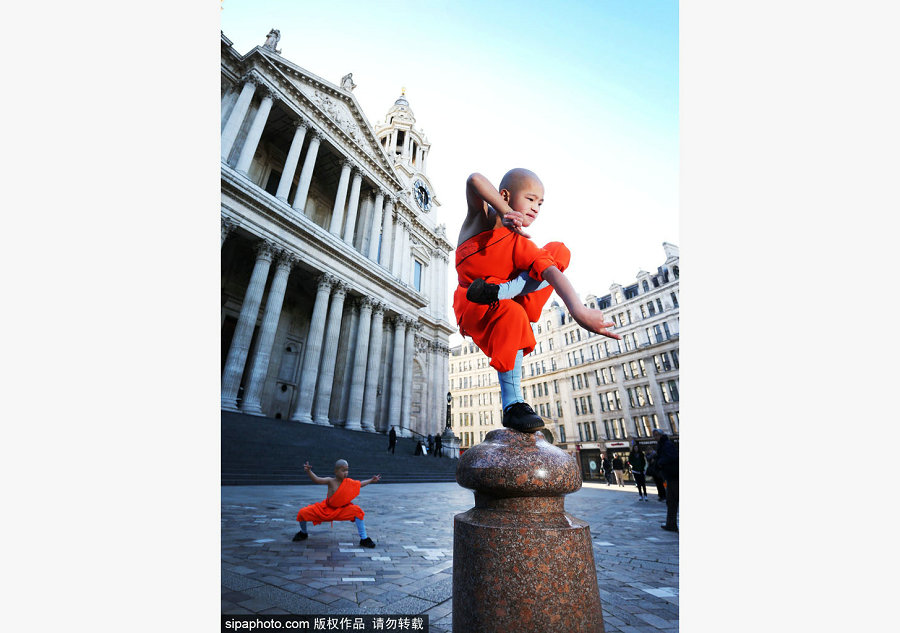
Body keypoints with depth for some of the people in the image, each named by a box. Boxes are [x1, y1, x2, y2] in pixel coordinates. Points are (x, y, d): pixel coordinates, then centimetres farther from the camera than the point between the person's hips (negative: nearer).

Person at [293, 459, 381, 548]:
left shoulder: (349, 482, -9)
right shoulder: (330, 481, -20)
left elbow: (359, 484, 9)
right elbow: (316, 479, -33)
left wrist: (371, 480, 11)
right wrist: (308, 471, -49)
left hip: (341, 510, 1)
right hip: (325, 509, -1)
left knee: (357, 511, -23)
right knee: (302, 513, -10)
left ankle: (364, 539, -10)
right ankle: (303, 533, 27)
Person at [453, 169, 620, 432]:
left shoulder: (522, 244, -4)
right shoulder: (482, 217, -6)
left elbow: (552, 272, -22)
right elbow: (474, 180, -28)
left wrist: (578, 310, -38)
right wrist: (506, 212, -25)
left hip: (512, 300, 4)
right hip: (472, 309, -3)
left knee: (559, 251, -8)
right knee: (511, 314, -41)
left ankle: (499, 290, -27)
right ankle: (512, 405, -29)